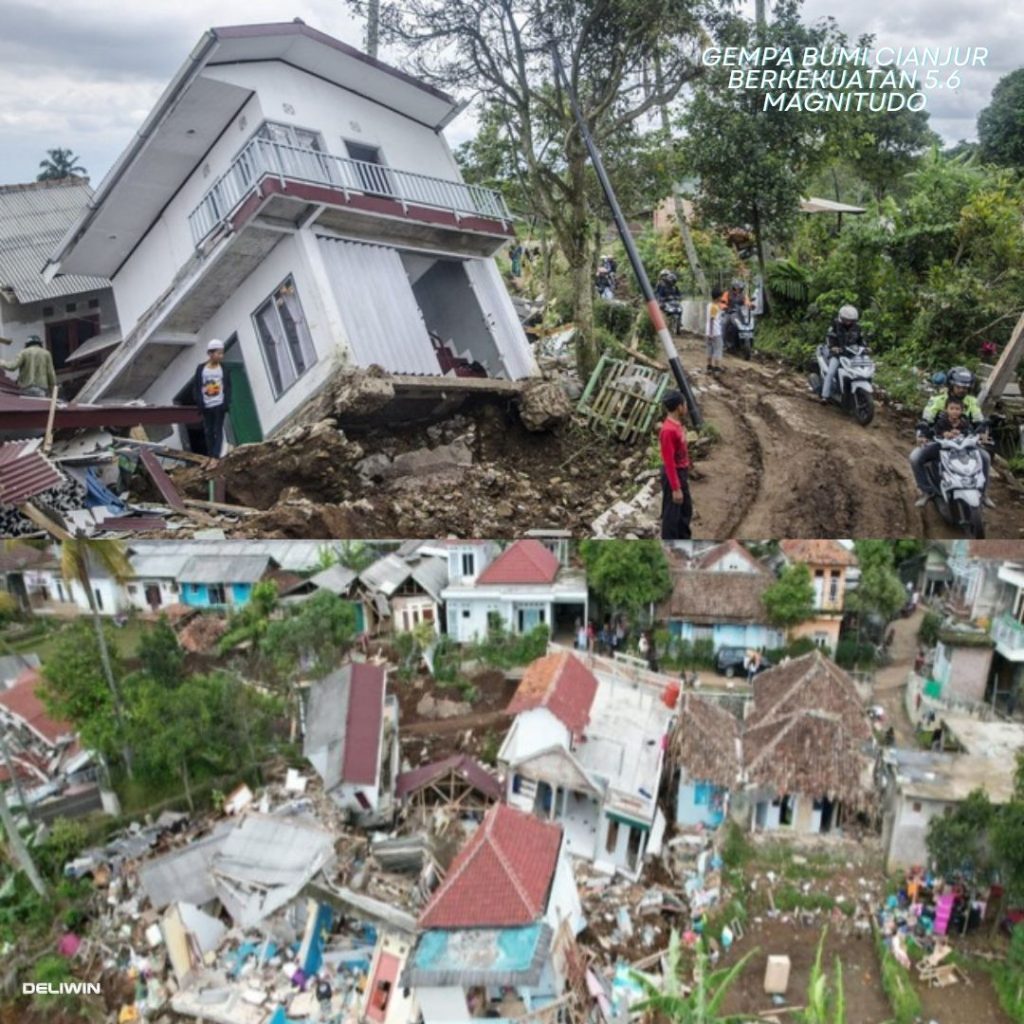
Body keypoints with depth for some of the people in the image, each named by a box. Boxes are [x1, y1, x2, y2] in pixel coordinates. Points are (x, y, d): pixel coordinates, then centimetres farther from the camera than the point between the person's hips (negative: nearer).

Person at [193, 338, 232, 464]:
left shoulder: (223, 368, 2)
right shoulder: (201, 368, 1)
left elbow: (228, 387, 2)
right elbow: (197, 388, 2)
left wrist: (226, 403, -7)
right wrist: (200, 404, -5)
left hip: (219, 405, -1)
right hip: (207, 406, 1)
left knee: (218, 430, -2)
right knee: (208, 432, 7)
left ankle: (215, 457, -3)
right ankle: (210, 456, 15)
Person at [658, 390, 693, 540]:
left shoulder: (677, 425, 6)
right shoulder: (668, 430, -25)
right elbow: (669, 462, -25)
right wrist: (676, 488, -24)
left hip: (681, 473, 10)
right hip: (672, 476, -10)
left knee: (686, 510, 20)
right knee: (672, 514, 1)